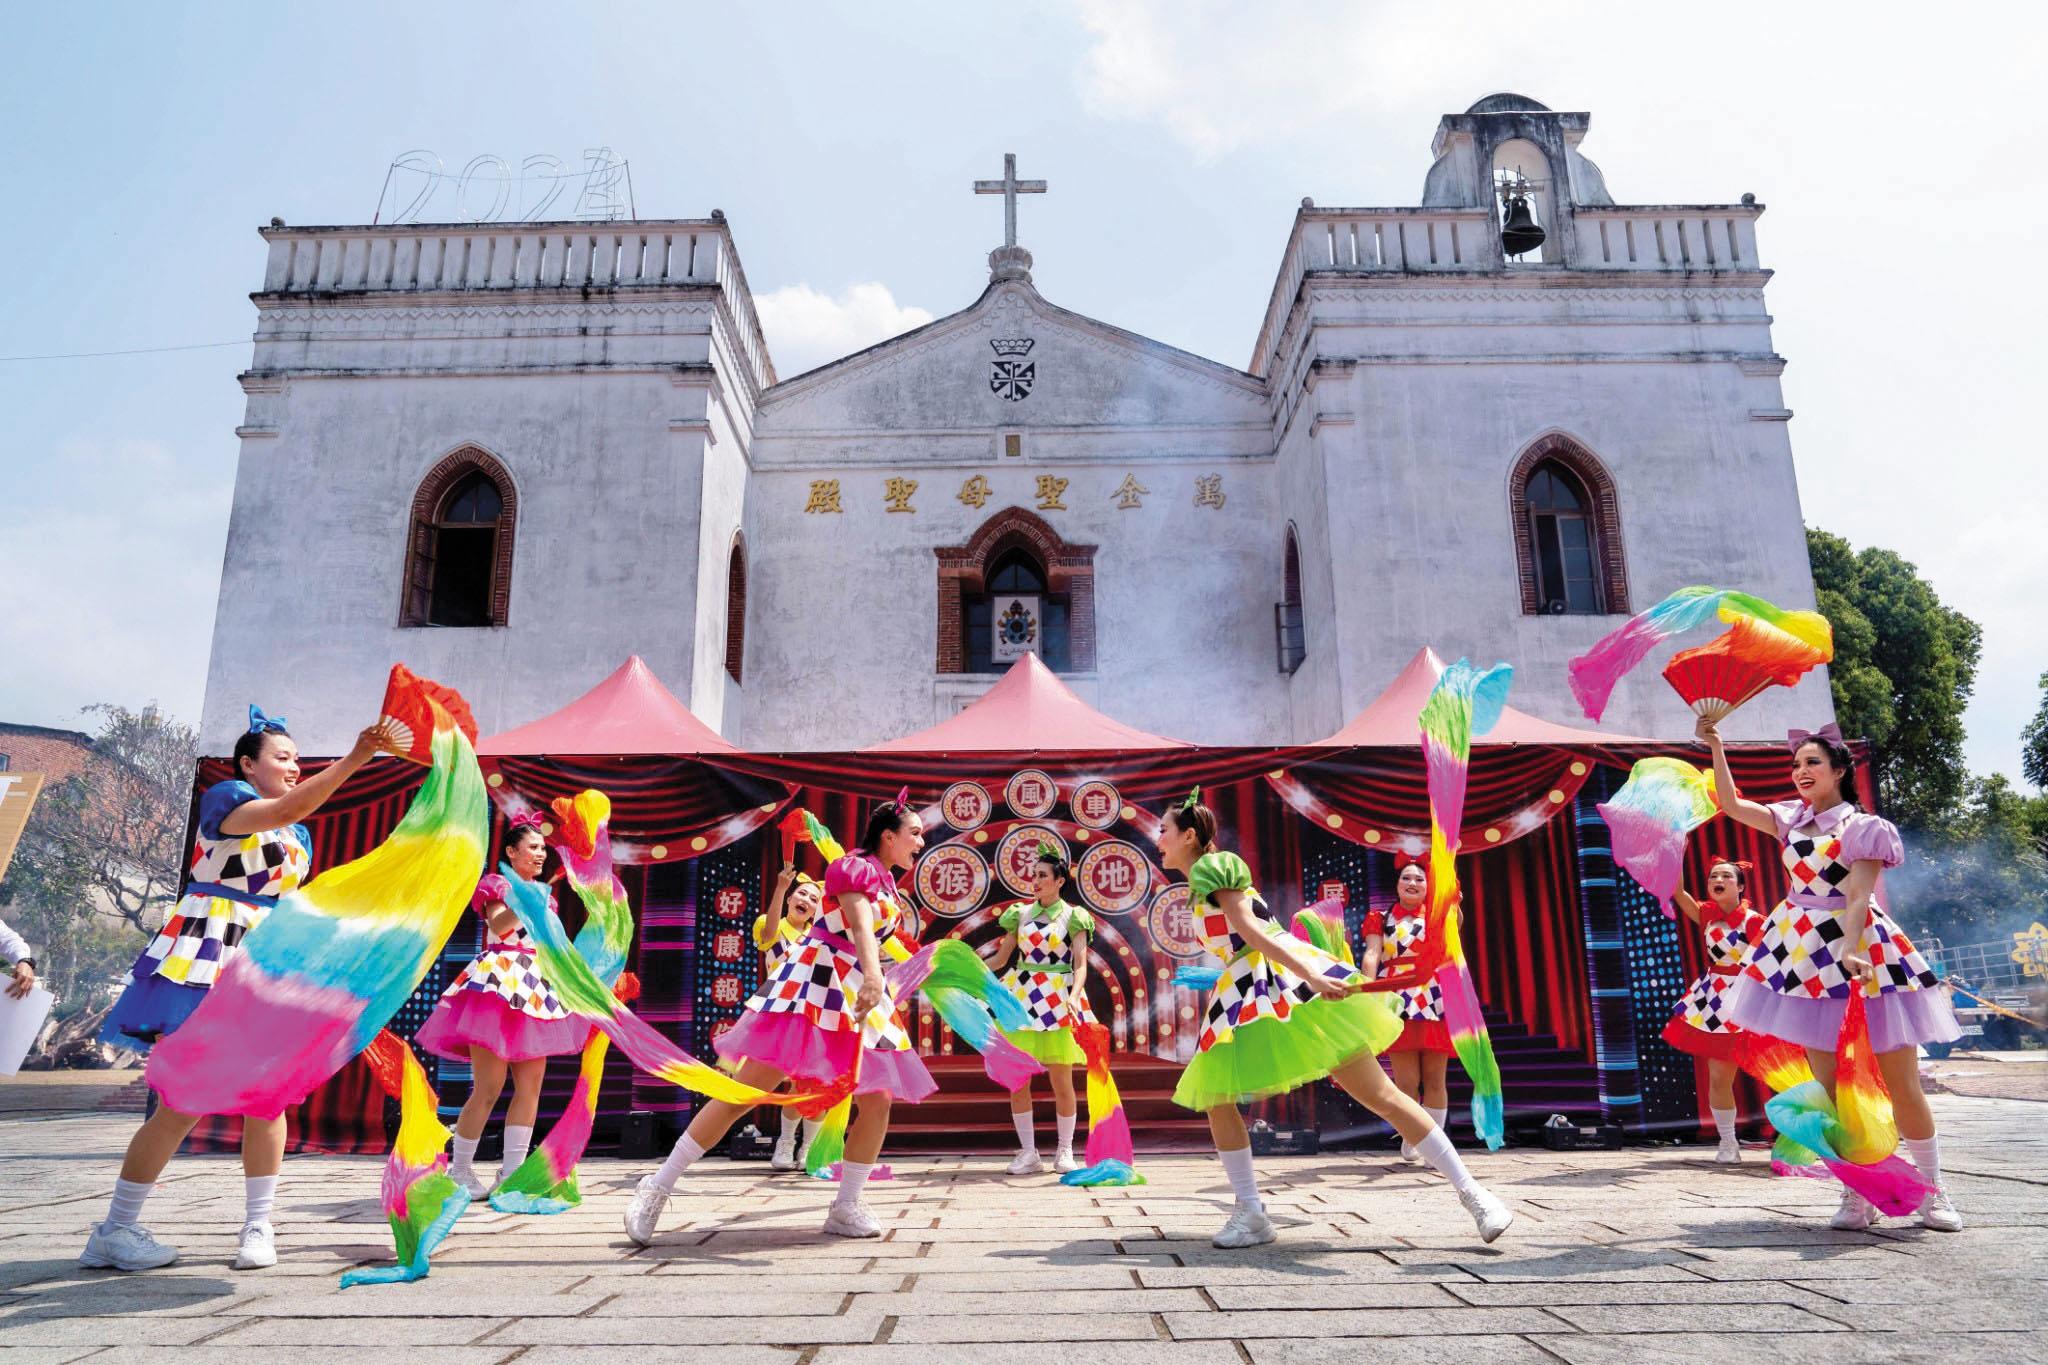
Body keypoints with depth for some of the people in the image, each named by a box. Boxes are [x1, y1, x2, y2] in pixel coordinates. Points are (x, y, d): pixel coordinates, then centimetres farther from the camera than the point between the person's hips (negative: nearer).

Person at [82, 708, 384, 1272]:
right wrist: (354, 759, -33)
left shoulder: (301, 838, 18)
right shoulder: (223, 797, -4)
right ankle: (114, 1231, 9)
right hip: (206, 960, -6)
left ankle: (258, 1227, 9)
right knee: (183, 1103, -7)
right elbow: (287, 809, -25)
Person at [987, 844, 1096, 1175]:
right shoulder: (1021, 914, 11)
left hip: (1058, 1001, -3)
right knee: (1017, 1079, -1)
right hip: (1021, 999, 3)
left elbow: (1081, 964, -6)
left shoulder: (1073, 917, 3)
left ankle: (1065, 1151, 15)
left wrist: (1074, 995, -23)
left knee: (1061, 1081, -1)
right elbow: (999, 958, 14)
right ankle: (1028, 1153, 10)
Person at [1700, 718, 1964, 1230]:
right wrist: (1716, 747, 7)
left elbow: (1859, 899, -13)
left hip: (1859, 951, -5)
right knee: (1829, 1084, 4)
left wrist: (1849, 953, -26)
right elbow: (1731, 804, 12)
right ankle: (1856, 1195, 13)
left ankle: (1933, 1191, 16)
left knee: (1902, 1084, 0)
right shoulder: (1792, 820, 11)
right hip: (1806, 957, 5)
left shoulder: (1863, 829, -4)